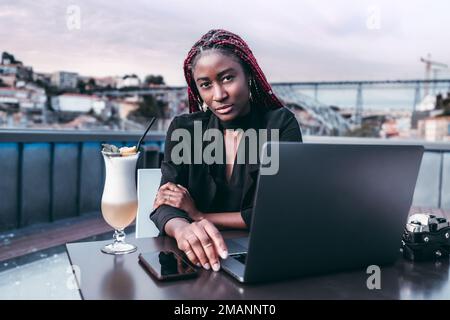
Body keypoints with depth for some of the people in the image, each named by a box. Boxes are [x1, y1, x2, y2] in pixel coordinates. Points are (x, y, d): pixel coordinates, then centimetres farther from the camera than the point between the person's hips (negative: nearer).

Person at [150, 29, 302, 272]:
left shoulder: (281, 123, -4)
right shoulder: (183, 128, 1)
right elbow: (165, 207, -7)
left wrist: (199, 216, -7)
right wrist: (181, 228, -30)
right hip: (199, 260, 1)